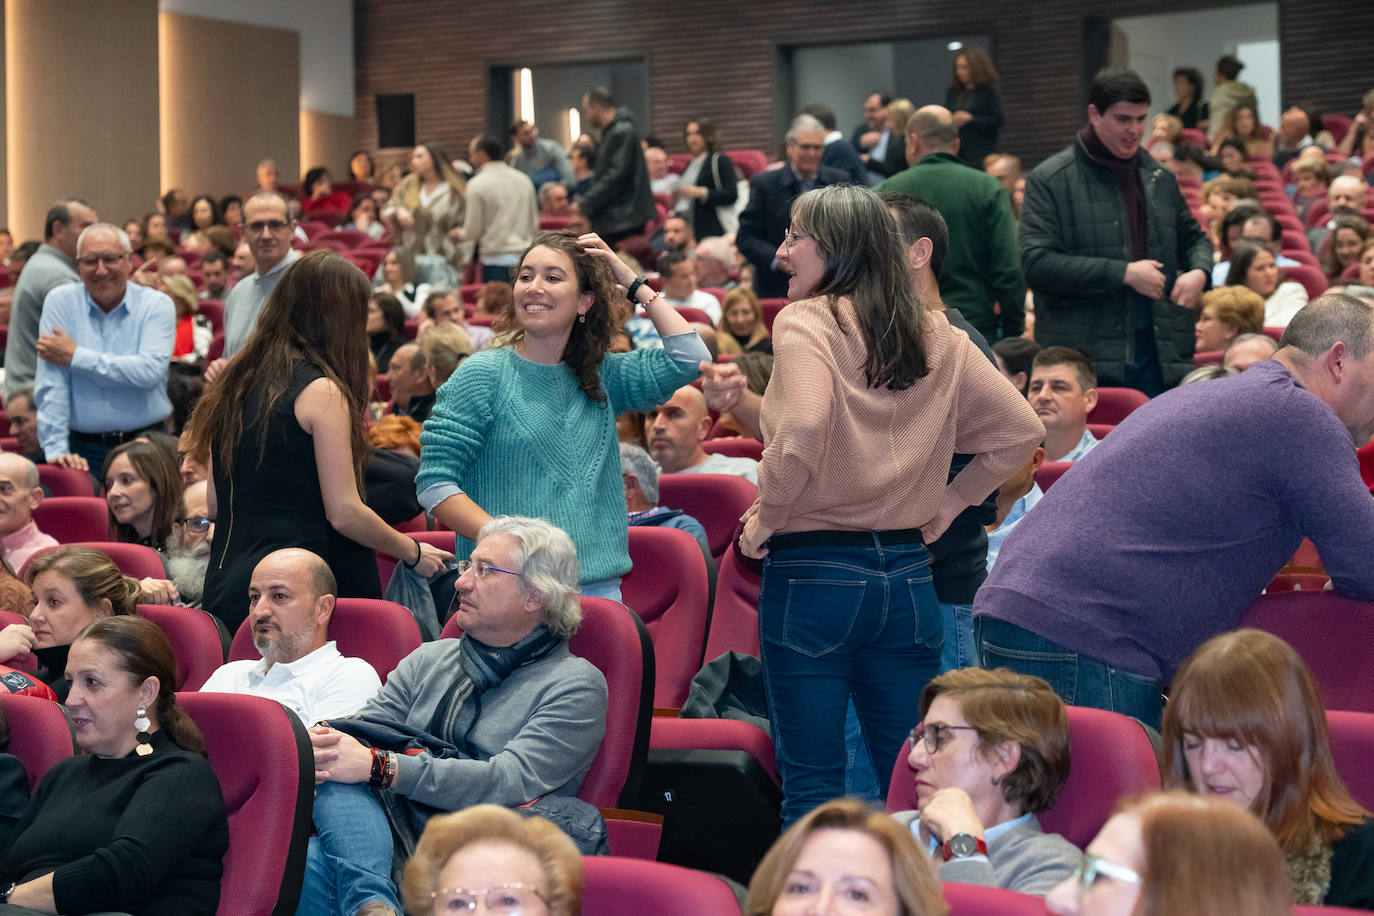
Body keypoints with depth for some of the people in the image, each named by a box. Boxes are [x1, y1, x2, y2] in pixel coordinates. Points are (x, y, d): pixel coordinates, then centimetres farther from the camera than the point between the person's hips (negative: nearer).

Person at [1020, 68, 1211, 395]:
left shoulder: (1160, 180, 17)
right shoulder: (1050, 180, -1)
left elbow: (1194, 238, 31)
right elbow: (1036, 264, -11)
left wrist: (1199, 271, 5)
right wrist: (1124, 273, -12)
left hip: (1161, 358, 5)